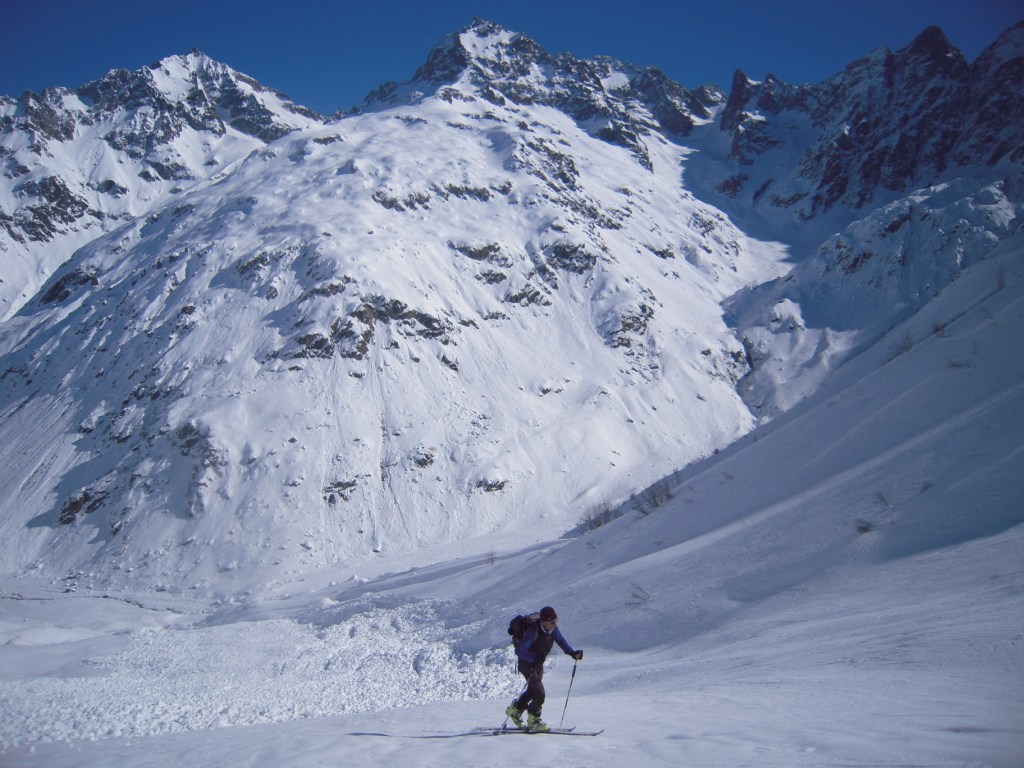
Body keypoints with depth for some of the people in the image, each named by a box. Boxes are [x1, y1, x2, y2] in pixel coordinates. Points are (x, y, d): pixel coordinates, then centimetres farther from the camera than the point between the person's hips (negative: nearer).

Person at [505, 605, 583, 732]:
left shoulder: (553, 628, -13)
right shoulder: (533, 631, -34)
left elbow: (561, 640, 4)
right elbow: (519, 651, -36)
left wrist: (572, 652, -13)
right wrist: (534, 657, -51)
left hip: (539, 664, 8)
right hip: (527, 664, -8)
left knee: (533, 690, 24)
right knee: (539, 694, -14)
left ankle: (515, 710, 45)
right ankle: (533, 722, 7)